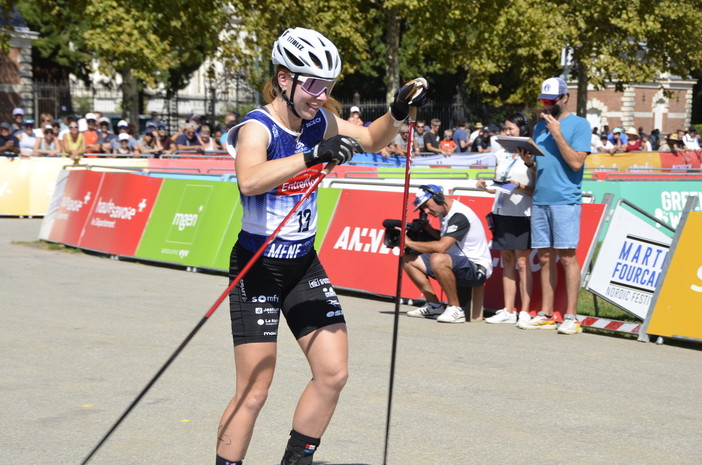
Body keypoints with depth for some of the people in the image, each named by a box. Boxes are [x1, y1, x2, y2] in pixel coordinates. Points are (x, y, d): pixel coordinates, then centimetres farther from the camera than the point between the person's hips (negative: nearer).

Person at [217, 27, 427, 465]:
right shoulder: (257, 128, -19)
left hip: (304, 265, 7)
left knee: (334, 373, 3)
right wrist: (313, 156, -49)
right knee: (254, 390, -7)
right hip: (258, 268, -7)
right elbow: (250, 181, -40)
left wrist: (398, 112, -2)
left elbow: (371, 140, 18)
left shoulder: (319, 122, 1)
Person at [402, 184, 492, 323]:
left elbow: (441, 247, -29)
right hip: (455, 264, 10)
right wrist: (428, 229, 6)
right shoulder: (446, 213, 10)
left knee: (438, 259, -39)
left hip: (477, 269, -10)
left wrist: (409, 243, -19)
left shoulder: (459, 216, -20)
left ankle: (455, 308, -24)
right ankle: (434, 306, 5)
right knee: (407, 258, 4)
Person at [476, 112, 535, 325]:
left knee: (522, 262, -5)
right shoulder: (502, 154, 14)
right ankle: (508, 311, 10)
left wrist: (521, 187, -23)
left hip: (521, 214, -6)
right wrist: (486, 187, 2)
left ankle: (524, 312, -2)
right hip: (501, 212, 6)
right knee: (506, 261, 7)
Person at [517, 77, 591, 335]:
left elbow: (576, 162, -11)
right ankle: (546, 315, 10)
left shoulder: (579, 125, -1)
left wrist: (557, 133, -12)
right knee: (545, 258, 7)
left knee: (567, 256, -7)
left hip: (565, 200, -6)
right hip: (540, 199, 6)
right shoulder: (540, 127, 19)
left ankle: (571, 317, -5)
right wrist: (528, 161, 2)